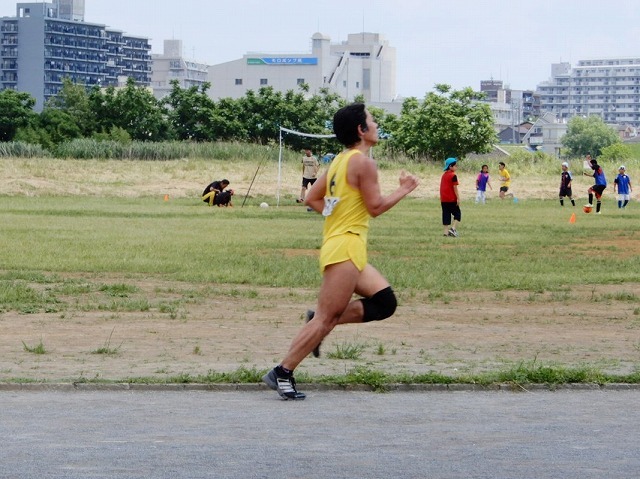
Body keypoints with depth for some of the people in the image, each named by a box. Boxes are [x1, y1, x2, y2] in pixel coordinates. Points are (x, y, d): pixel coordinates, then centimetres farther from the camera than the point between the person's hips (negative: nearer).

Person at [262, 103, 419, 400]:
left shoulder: (340, 161, 16)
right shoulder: (363, 162, -12)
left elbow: (312, 199, 19)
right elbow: (375, 207, -12)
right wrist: (403, 191, 0)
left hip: (335, 241, 10)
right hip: (346, 247, -10)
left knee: (384, 302, 9)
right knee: (326, 319, -7)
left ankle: (318, 321, 7)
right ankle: (282, 374, -5)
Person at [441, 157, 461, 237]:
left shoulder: (443, 175, 12)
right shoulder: (453, 176, -12)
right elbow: (455, 188, -16)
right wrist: (458, 198, -14)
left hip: (444, 199, 7)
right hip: (452, 199, -7)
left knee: (446, 215, 8)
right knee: (457, 214, 4)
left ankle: (446, 232, 5)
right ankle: (453, 228, -11)